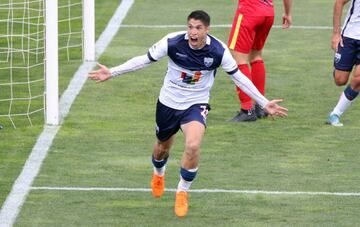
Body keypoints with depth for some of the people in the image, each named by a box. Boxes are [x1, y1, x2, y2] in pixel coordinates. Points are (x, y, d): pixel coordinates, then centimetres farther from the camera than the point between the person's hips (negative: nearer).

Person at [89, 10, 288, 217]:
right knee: (163, 147, 19)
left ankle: (183, 192, -2)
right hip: (168, 103, 1)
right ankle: (159, 174, 58)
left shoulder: (218, 51, -20)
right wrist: (112, 72, -10)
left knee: (193, 146, -27)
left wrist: (264, 103, -4)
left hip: (196, 105, -1)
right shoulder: (172, 42, -21)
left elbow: (238, 77, -6)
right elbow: (145, 60, -8)